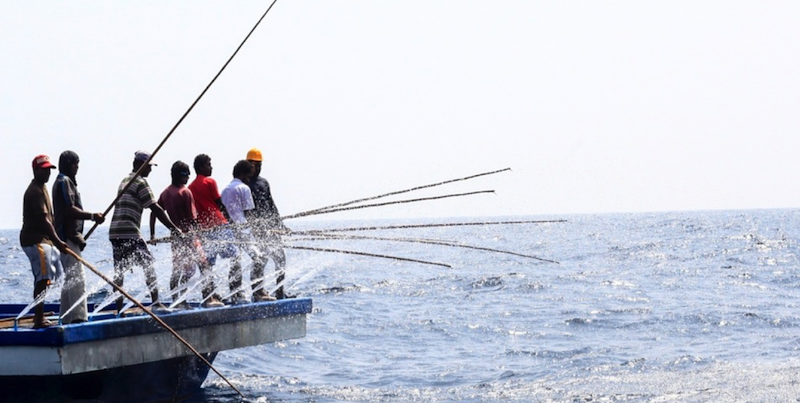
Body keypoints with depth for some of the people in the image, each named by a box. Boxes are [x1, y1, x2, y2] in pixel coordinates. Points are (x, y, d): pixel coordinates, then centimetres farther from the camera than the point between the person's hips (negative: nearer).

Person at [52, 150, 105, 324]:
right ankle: (78, 316, -20)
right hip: (69, 236, -11)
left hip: (70, 236, 11)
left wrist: (79, 237, 22)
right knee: (77, 278, -15)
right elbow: (69, 209, -21)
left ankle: (67, 319, 16)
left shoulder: (66, 181, 21)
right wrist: (92, 216, -21)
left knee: (70, 278, 13)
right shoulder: (64, 181, -11)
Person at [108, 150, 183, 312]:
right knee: (148, 265, -1)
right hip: (129, 233, -8)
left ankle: (119, 308, 7)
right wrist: (175, 229, -10)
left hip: (115, 233, 8)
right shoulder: (140, 182, -6)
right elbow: (155, 209, -11)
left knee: (119, 272, 7)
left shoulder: (125, 181, 21)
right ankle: (155, 302, -7)